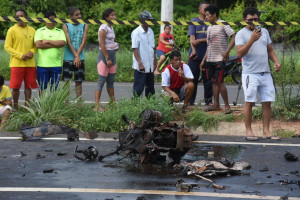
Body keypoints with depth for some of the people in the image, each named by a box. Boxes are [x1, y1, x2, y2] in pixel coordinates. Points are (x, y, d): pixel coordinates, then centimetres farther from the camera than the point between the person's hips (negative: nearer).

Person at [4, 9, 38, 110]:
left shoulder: (32, 30, 11)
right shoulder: (12, 30, -2)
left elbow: (36, 45, 18)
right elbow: (7, 47, -4)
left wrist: (32, 52, -6)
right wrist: (20, 55, -14)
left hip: (30, 63, 3)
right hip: (17, 63, -3)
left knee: (28, 86, 5)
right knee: (15, 87, -4)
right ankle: (15, 107, 10)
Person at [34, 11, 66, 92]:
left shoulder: (60, 32, 13)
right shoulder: (40, 31, 7)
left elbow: (63, 43, -5)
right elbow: (38, 45, -9)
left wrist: (48, 41, -7)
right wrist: (55, 44, -6)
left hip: (56, 65, 2)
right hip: (42, 64, -2)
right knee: (43, 89, -2)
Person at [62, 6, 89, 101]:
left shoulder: (84, 26, 5)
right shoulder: (66, 26, 0)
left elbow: (83, 42, -2)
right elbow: (69, 42, -7)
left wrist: (77, 56, -11)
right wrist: (76, 55, -14)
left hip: (80, 58, 2)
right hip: (68, 58, -2)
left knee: (79, 81, 3)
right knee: (66, 80, -2)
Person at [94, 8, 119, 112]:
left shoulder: (111, 27, 14)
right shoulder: (103, 27, -12)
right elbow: (102, 44, -18)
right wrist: (107, 58, -19)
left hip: (112, 55, 9)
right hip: (104, 55, -9)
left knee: (111, 81, 13)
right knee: (102, 80, -9)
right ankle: (97, 105, -10)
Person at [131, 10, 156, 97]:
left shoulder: (150, 31, 11)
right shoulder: (136, 32, -10)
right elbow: (135, 49, -11)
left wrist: (154, 61, 13)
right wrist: (140, 63, -16)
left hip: (150, 66, 7)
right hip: (141, 66, -7)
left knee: (150, 87, 10)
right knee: (139, 87, -4)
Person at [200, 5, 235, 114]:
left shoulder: (223, 25, -8)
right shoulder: (209, 28, 16)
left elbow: (234, 37, -14)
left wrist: (227, 51, -22)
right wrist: (203, 61, 19)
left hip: (220, 59, -8)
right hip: (210, 59, 8)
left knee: (219, 82, -10)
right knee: (214, 81, 8)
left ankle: (227, 106, -4)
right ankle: (216, 105, 14)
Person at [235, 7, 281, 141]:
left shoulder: (264, 32, 17)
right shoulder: (241, 34, -1)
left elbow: (270, 50, 24)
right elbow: (240, 53, -14)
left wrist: (276, 62, 7)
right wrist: (252, 40, -22)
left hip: (266, 73, 5)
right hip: (250, 73, -5)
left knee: (267, 102, 2)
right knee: (249, 102, -5)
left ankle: (266, 131, 7)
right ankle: (248, 131, 2)